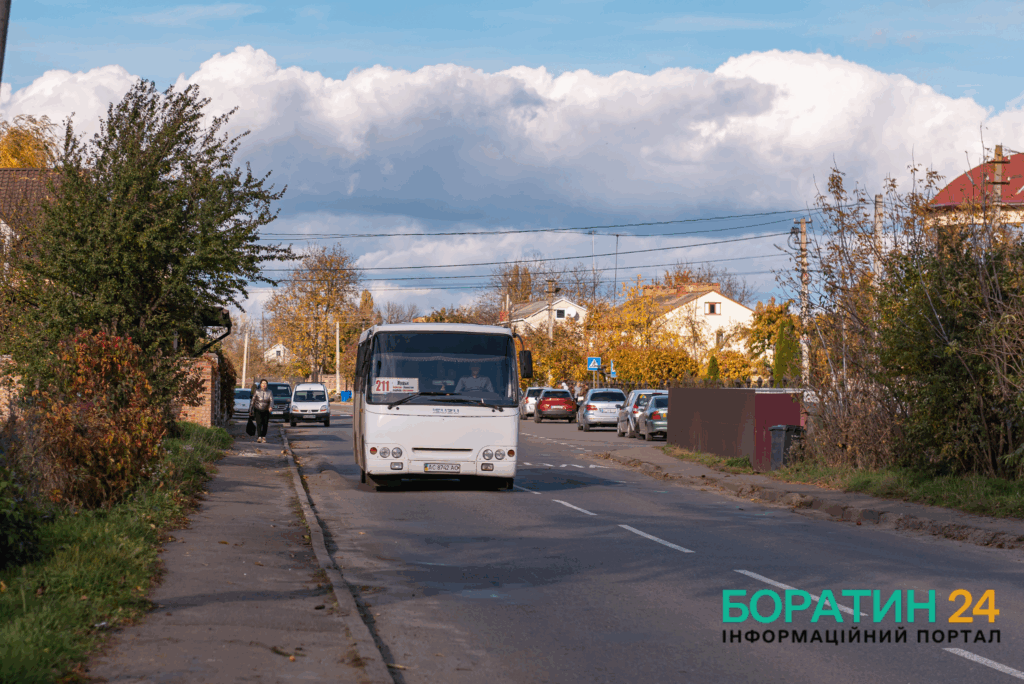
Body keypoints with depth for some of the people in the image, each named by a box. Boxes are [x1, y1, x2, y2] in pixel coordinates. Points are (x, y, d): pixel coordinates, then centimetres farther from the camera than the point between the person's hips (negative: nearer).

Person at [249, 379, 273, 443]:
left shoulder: (269, 392, -3)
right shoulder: (257, 392, -4)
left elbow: (272, 400, -15)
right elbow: (252, 401, 3)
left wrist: (270, 406, -36)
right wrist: (250, 411, 5)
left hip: (266, 411, 2)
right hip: (258, 410, -2)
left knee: (265, 425, 3)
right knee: (259, 423, -18)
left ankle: (264, 438, 18)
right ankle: (259, 437, -29)